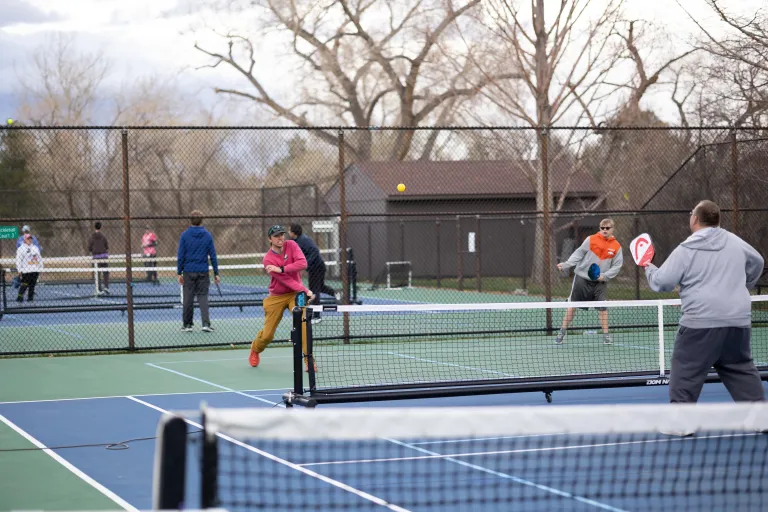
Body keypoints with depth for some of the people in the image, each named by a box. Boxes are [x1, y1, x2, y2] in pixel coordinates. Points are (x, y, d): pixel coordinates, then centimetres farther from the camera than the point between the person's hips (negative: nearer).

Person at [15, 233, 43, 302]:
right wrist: (20, 270, -10)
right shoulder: (21, 249, -2)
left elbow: (39, 258, 22)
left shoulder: (35, 248, 16)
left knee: (32, 284, 6)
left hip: (35, 270, 5)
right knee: (25, 284, -10)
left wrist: (40, 267, 15)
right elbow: (18, 260, -5)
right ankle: (19, 297, -6)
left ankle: (30, 297, 13)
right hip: (26, 270, -5)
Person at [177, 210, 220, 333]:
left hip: (189, 271, -1)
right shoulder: (207, 235, 0)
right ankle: (206, 323, -10)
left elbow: (180, 256, -3)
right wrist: (216, 273, 6)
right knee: (203, 297, 3)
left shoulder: (185, 235, -3)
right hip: (203, 272, 1)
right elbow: (213, 256, 2)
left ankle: (187, 324, 15)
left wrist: (179, 273, 2)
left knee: (188, 298, 8)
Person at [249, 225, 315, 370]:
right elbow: (286, 280, -23)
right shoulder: (268, 259, -17)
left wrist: (281, 269, -29)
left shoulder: (291, 245, -7)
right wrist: (305, 291, -31)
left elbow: (303, 263, -22)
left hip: (295, 293, 1)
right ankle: (255, 350, 41)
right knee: (267, 334, 6)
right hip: (276, 297, -1)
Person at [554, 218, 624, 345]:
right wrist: (566, 265, -11)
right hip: (582, 278, -1)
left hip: (600, 282, 1)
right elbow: (578, 254, -1)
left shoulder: (616, 247, 0)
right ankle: (562, 332, 12)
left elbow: (617, 265, 2)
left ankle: (606, 335, 7)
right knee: (572, 305, 2)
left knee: (603, 307, -5)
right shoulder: (591, 240, -4)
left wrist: (605, 276, -11)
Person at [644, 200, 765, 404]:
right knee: (744, 375, 15)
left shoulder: (686, 249, -4)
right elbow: (757, 263, 30)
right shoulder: (736, 243, 11)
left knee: (683, 381, 1)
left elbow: (661, 282, -1)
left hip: (701, 323, -5)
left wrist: (649, 268, 20)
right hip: (738, 322, 5)